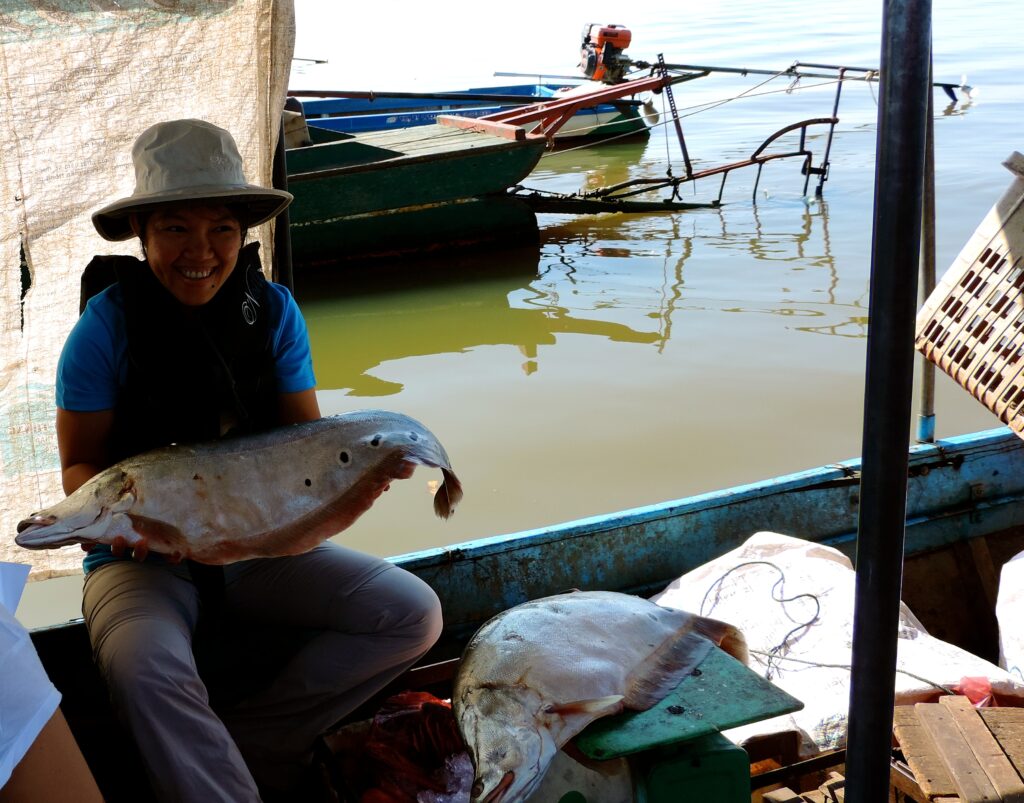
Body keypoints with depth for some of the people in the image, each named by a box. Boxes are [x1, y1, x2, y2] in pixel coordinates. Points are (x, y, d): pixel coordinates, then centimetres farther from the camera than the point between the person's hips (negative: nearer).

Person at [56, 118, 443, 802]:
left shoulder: (273, 310, -4)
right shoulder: (106, 328, -13)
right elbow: (81, 463, -7)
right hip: (145, 559, -3)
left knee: (413, 614, -13)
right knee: (145, 669, -37)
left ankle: (245, 746, -9)